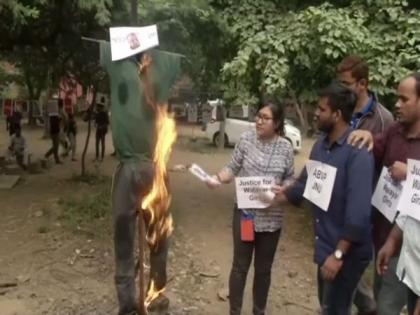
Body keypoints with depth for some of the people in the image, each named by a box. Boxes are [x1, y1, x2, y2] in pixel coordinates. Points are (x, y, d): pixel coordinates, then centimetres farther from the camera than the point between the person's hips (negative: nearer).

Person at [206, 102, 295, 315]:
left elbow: (290, 178, 4)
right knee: (240, 266, 9)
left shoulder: (286, 147, -4)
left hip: (271, 217, 1)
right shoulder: (246, 139, -6)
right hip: (245, 212, -1)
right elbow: (233, 168, -2)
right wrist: (218, 178, -21)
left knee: (263, 268, 16)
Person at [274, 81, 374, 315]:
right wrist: (278, 195, 9)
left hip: (347, 252, -8)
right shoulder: (321, 144, 3)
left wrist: (338, 254, -26)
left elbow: (358, 211, -28)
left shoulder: (357, 152, -24)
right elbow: (305, 183, 13)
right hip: (325, 245, 8)